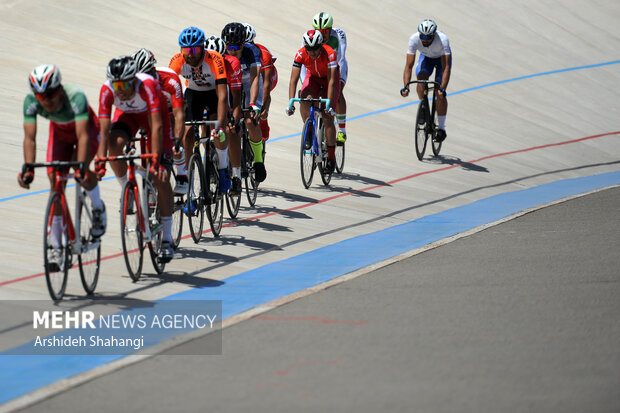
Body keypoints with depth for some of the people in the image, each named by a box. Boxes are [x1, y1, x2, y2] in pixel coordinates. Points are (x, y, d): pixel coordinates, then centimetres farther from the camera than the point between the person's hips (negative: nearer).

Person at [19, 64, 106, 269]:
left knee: (82, 172, -28)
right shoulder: (31, 101, -30)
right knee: (55, 182, -9)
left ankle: (98, 208, 4)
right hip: (59, 132, 3)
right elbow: (29, 138, -33)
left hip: (87, 127, -3)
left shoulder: (76, 97, -41)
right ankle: (56, 246, -2)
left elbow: (83, 136, -46)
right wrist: (28, 170, -46)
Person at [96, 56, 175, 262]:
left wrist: (156, 162, -49)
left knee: (160, 175, -11)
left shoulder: (148, 86, -40)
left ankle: (167, 239, -6)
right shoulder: (107, 90, -31)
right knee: (114, 144, -31)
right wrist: (100, 163, -40)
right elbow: (104, 131, -31)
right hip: (127, 114, 3)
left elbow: (156, 127, -42)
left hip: (154, 113, -3)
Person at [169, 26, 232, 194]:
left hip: (214, 93, -2)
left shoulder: (215, 59, -35)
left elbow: (222, 96, -39)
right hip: (193, 93, 2)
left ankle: (223, 168, 2)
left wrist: (220, 127, -49)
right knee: (187, 137, -14)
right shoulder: (177, 60, -26)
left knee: (219, 134, -27)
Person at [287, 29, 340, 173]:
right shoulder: (301, 54, -28)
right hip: (313, 77, 2)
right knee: (305, 100, -31)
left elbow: (331, 81, -38)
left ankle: (331, 157, -2)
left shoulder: (329, 53, -35)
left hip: (329, 78, -2)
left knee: (327, 117, -12)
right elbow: (293, 80, -30)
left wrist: (329, 104, -45)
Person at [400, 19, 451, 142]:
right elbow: (408, 66, -34)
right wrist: (406, 87, -45)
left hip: (442, 58, -2)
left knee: (440, 93, -15)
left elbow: (446, 67, -42)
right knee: (421, 78, -29)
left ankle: (441, 128, -2)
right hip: (426, 57, 2)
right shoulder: (414, 39, -34)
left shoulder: (443, 40, -40)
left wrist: (442, 89, -51)